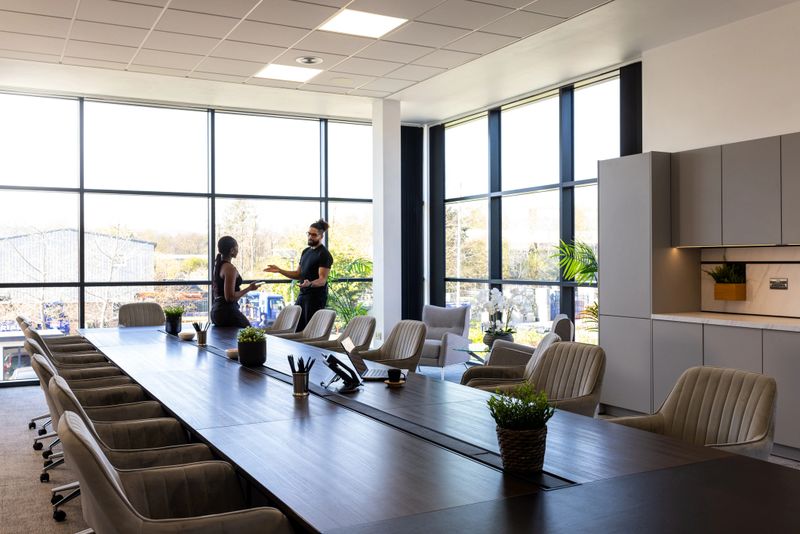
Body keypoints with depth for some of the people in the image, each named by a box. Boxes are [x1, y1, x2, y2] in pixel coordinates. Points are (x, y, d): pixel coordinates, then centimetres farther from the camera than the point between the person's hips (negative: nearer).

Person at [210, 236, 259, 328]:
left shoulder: (217, 265, 12)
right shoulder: (230, 268, -16)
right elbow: (230, 297, -20)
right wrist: (249, 289, -13)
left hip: (216, 310, 10)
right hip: (228, 311, -10)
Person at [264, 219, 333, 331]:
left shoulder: (324, 255, -11)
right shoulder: (306, 251, 15)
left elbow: (322, 280, -19)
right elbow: (298, 274, 20)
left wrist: (310, 284, -38)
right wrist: (279, 270, 11)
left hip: (316, 297, -8)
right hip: (302, 295, 8)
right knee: (295, 328, 5)